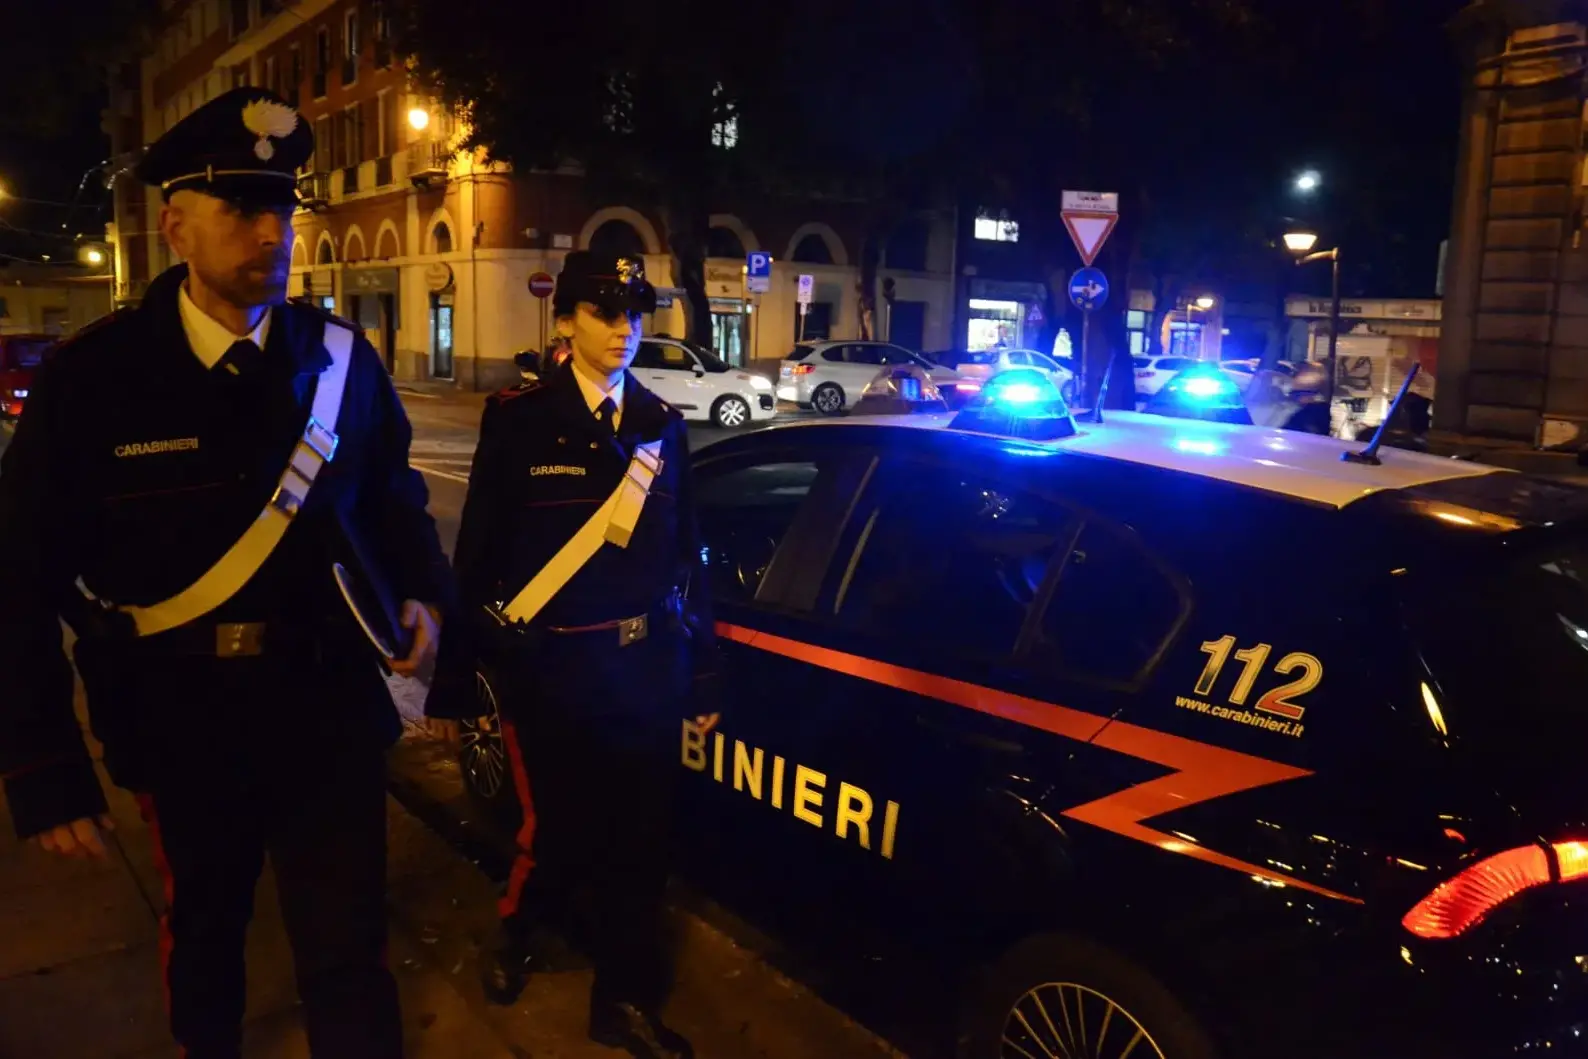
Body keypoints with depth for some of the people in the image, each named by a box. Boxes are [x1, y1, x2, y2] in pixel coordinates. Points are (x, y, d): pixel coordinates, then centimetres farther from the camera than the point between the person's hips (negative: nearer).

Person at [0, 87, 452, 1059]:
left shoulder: (341, 359, -4)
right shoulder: (95, 376, -10)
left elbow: (391, 495, 11)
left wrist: (423, 593, -8)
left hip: (330, 708, 1)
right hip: (183, 724, 0)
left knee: (349, 952, 8)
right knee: (204, 932, 24)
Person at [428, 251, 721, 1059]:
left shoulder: (660, 424, 5)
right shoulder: (520, 418, -5)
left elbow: (684, 555, 8)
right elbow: (478, 554, -4)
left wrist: (700, 674, 9)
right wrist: (456, 678, -2)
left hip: (645, 663, 3)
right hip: (552, 666, -3)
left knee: (640, 839, 11)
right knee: (558, 831, 5)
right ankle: (514, 934, 40)